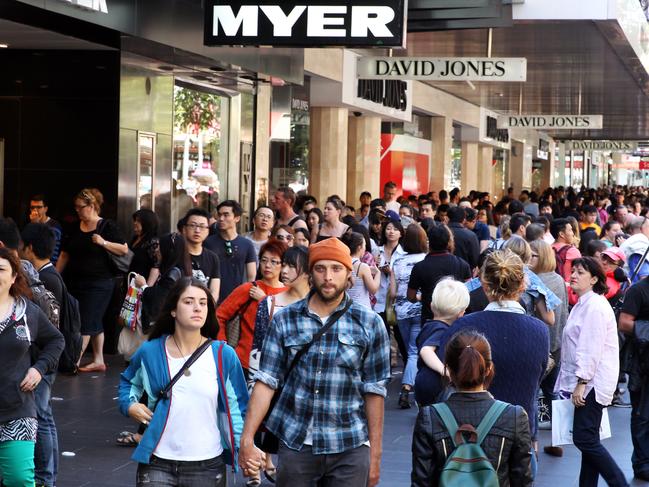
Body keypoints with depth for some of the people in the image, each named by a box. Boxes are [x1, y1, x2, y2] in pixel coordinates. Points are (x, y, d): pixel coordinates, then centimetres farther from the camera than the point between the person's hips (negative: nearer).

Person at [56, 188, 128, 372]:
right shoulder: (75, 229, 11)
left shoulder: (107, 226, -6)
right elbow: (64, 255, 13)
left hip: (99, 283, -6)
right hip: (76, 282, 6)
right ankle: (98, 361, 17)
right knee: (94, 323, 11)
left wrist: (103, 242, -20)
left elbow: (124, 250, -8)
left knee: (87, 322, -8)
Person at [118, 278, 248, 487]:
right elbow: (128, 381, 23)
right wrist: (129, 405, 3)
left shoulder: (224, 355, -2)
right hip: (157, 464, 0)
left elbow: (235, 409, 3)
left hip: (207, 466, 0)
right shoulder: (150, 352, 2)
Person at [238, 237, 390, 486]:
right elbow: (267, 381, -2)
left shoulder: (369, 324, -1)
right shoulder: (285, 320, 1)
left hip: (350, 448, -1)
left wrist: (375, 455, 0)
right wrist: (247, 438, -10)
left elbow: (374, 391, 0)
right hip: (295, 444, 1)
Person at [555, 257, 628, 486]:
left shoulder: (595, 306, -15)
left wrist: (581, 383, -21)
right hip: (586, 382, 10)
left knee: (585, 439, -12)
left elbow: (591, 349, -20)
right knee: (588, 440, 11)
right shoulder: (583, 304, 18)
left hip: (592, 382, -10)